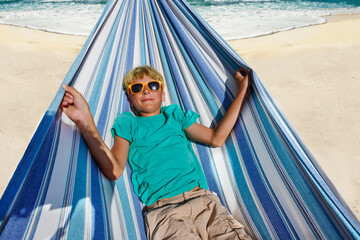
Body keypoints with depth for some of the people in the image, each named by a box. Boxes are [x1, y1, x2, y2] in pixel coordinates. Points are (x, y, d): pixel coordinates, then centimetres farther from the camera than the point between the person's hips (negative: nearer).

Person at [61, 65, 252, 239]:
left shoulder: (175, 114, 21)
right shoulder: (127, 123, 14)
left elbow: (216, 138, 14)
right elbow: (114, 171, -3)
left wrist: (242, 90, 17)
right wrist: (85, 121, -12)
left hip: (203, 200, 3)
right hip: (164, 212, -2)